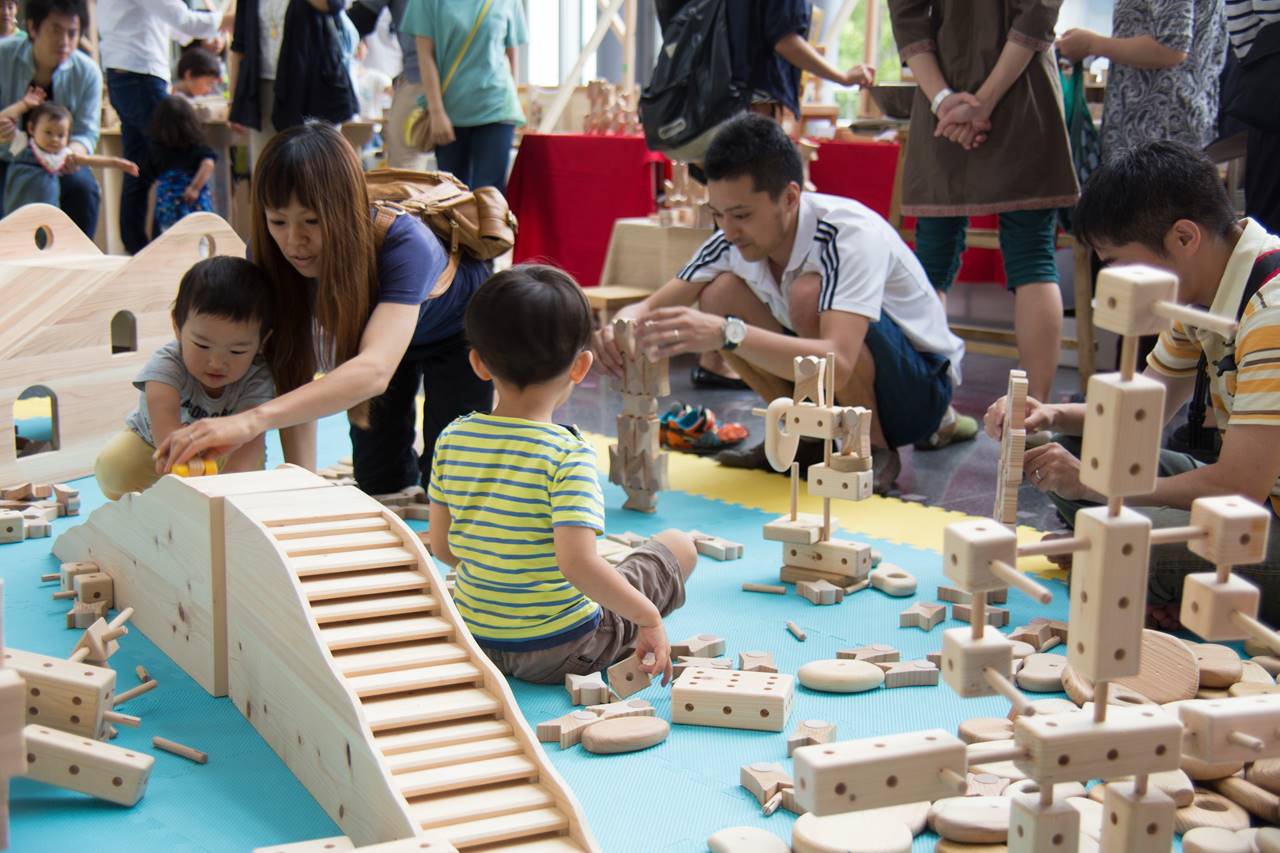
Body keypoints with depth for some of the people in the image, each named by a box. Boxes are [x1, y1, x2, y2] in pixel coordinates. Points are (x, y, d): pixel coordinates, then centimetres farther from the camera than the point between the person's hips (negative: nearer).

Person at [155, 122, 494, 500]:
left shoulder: (403, 244, -45)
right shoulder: (277, 259, -31)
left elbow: (375, 369, -60)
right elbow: (294, 376, -26)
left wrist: (253, 420, -72)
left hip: (453, 330, -4)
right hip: (370, 323, 4)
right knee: (377, 482, 7)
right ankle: (406, 469, 39)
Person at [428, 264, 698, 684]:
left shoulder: (452, 440, -6)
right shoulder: (568, 455, -23)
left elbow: (441, 546, 2)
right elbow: (578, 564, -30)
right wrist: (649, 617, -17)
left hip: (476, 637, 6)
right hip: (558, 652, -6)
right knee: (678, 544, 11)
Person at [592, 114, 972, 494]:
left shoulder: (851, 234, -30)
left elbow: (837, 364, -44)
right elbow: (653, 307, -10)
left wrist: (727, 333, -53)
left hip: (920, 389, -6)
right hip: (837, 387, 7)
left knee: (809, 295, -32)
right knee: (720, 295, -12)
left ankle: (875, 449, -12)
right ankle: (809, 438, 2)